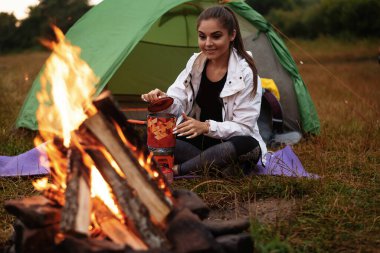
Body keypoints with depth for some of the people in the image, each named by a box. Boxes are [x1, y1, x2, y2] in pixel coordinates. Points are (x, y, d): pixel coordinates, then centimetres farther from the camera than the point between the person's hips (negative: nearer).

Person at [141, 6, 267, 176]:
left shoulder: (245, 74, -16)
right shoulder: (195, 63, -1)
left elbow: (244, 127, -18)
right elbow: (178, 103, -7)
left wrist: (207, 127, -33)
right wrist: (164, 100, -31)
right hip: (196, 141, 4)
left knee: (248, 146, -39)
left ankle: (176, 170, -26)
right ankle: (215, 166, -24)